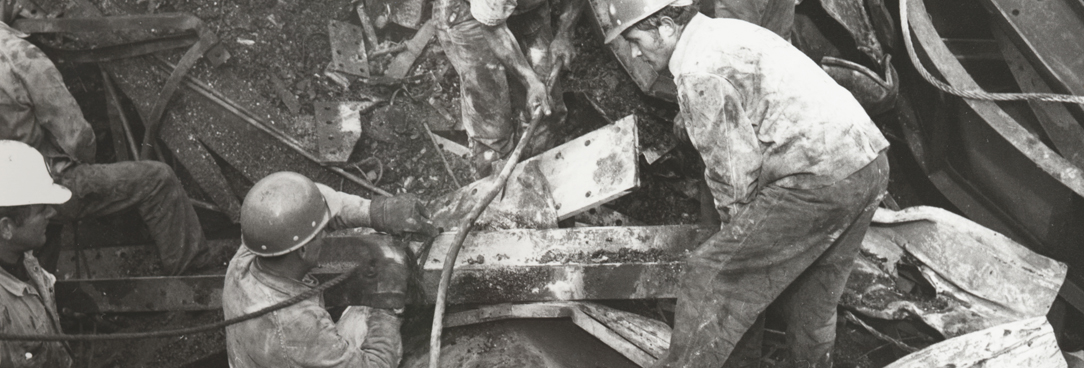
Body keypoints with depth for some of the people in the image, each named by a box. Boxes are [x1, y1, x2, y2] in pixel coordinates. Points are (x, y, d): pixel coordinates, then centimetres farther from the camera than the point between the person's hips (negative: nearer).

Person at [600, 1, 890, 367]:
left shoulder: (697, 74, -11)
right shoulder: (728, 32, 19)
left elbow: (734, 167, -11)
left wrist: (736, 226, 4)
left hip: (821, 178, -10)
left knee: (711, 275, -3)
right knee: (811, 301, 21)